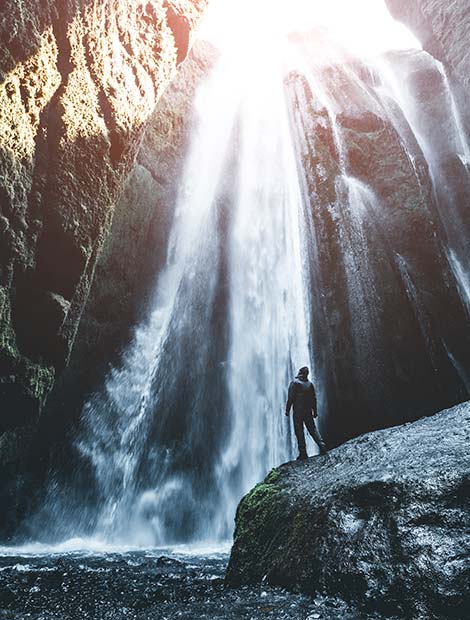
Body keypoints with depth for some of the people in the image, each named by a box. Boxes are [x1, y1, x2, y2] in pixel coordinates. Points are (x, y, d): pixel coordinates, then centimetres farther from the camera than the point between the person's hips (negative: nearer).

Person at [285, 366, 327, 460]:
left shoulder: (294, 382, -6)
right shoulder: (310, 384, 8)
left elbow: (291, 397, -10)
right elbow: (314, 398, 10)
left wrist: (287, 410, -5)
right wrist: (315, 411, 17)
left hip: (298, 411, -4)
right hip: (308, 411, 4)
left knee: (299, 432, 0)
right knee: (313, 429, 14)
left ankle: (303, 453, -2)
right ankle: (321, 444, -3)